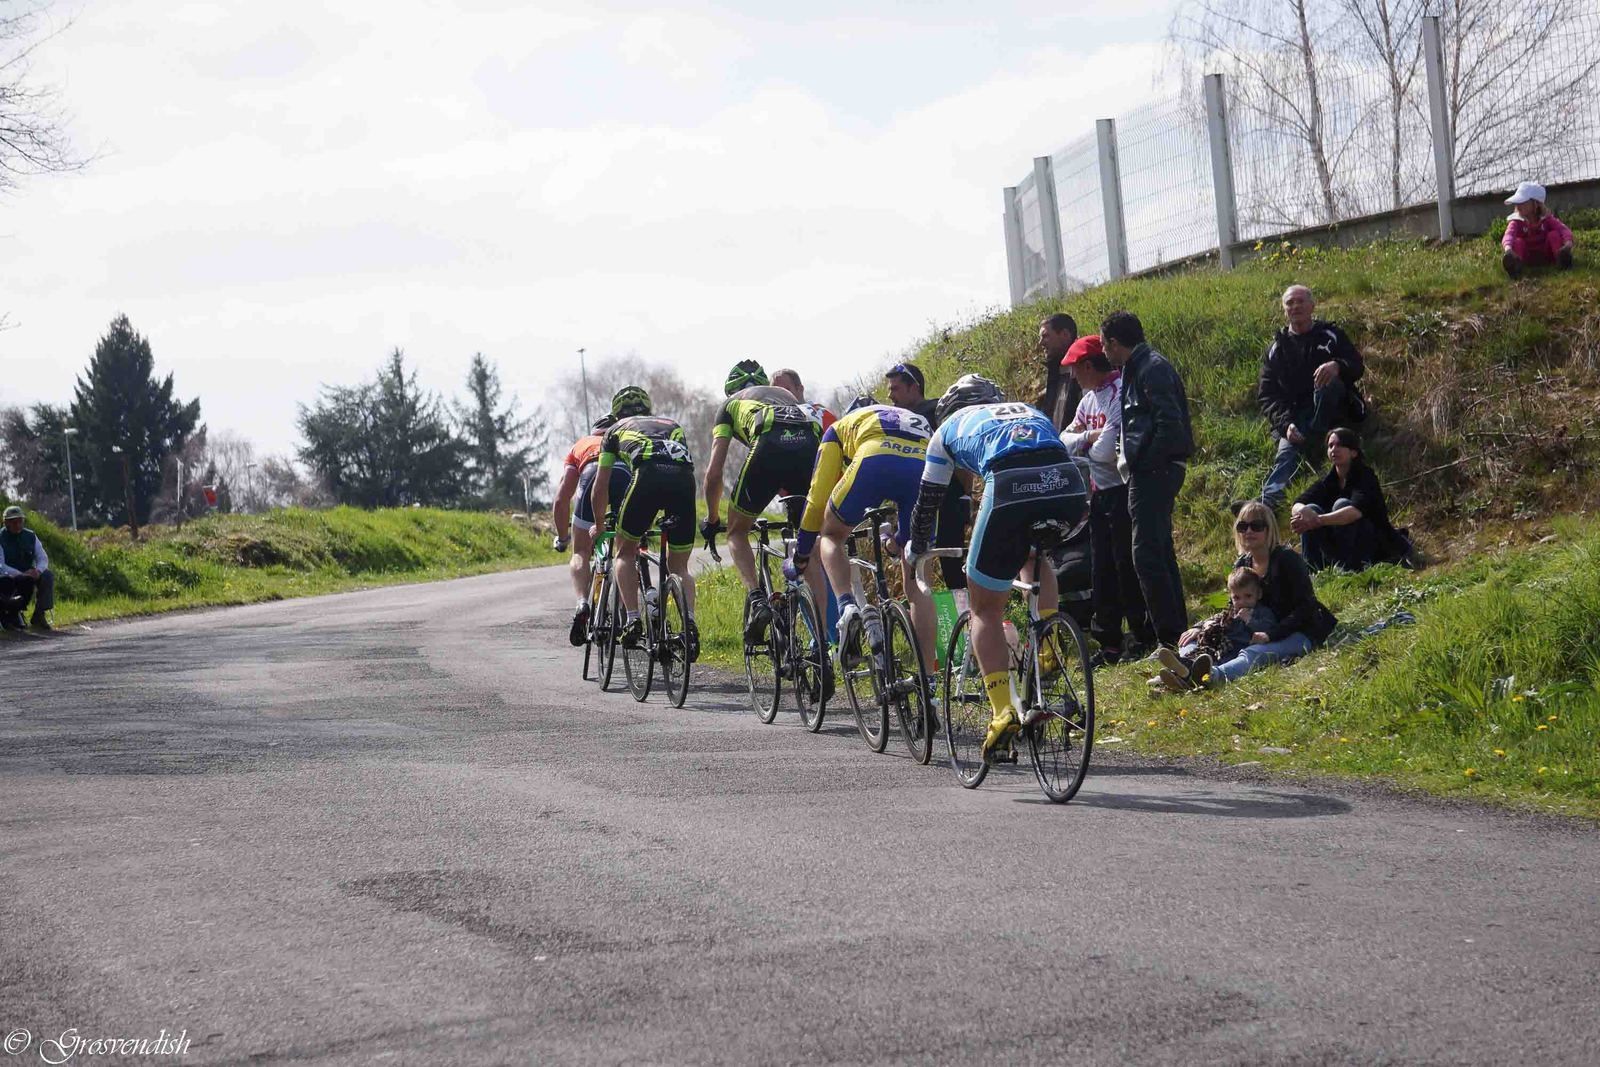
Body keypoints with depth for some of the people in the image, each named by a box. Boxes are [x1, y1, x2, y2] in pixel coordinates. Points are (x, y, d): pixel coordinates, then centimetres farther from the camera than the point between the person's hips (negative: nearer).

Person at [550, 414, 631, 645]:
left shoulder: (581, 445, 38)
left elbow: (561, 500, 31)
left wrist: (562, 538, 42)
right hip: (630, 473, 1)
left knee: (581, 553, 7)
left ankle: (583, 603, -19)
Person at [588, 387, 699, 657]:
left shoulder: (617, 430, 31)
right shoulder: (672, 425, 39)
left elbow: (600, 488, 30)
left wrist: (599, 527, 46)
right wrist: (671, 517, 57)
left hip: (648, 473, -3)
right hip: (684, 478, 3)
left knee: (626, 551, 18)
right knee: (679, 566, 15)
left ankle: (632, 619, 1)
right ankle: (689, 622, -9)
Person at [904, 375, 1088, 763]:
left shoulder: (949, 429, 31)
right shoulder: (1030, 412, 39)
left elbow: (927, 501, 37)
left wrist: (916, 550, 55)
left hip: (1010, 486, -3)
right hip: (1069, 485, 3)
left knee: (986, 608, 13)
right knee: (1036, 555, 37)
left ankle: (1003, 711, 0)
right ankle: (1048, 647, 19)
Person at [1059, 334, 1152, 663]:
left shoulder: (1119, 394, -17)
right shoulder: (1089, 398, 13)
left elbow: (1107, 451, -24)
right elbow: (1065, 441, 9)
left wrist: (1083, 446, -4)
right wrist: (1090, 436, -9)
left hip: (1122, 491, -9)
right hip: (1100, 494, 9)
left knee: (1127, 568, -4)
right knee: (1102, 571, 12)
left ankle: (1143, 639, 5)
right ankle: (1108, 644, 18)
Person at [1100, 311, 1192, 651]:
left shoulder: (1152, 368, -13)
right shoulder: (1139, 367, 18)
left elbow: (1169, 422, -22)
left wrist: (1146, 463, -18)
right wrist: (1133, 460, 13)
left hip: (1154, 471, -11)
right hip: (1152, 472, 11)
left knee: (1148, 555, -12)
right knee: (1160, 552, 15)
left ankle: (1170, 638, -12)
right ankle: (1177, 631, 20)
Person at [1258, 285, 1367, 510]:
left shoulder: (1330, 335, 13)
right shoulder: (1277, 348, 15)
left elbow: (1357, 367, 0)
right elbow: (1267, 394, 6)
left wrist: (1338, 366, -28)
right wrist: (1285, 423, -15)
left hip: (1332, 413, -1)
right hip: (1295, 417, 1)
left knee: (1329, 381, -33)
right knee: (1286, 451, -31)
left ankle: (1311, 445, -34)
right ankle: (1268, 500, -57)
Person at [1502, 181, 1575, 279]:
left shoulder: (1546, 219, -4)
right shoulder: (1517, 222, -9)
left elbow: (1563, 229, -18)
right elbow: (1509, 235, -31)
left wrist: (1568, 243, -43)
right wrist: (1508, 249, -56)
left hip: (1546, 255, 1)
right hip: (1527, 259, -1)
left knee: (1554, 234, -18)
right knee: (1518, 242, -28)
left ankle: (1562, 259, -38)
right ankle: (1516, 264, -58)